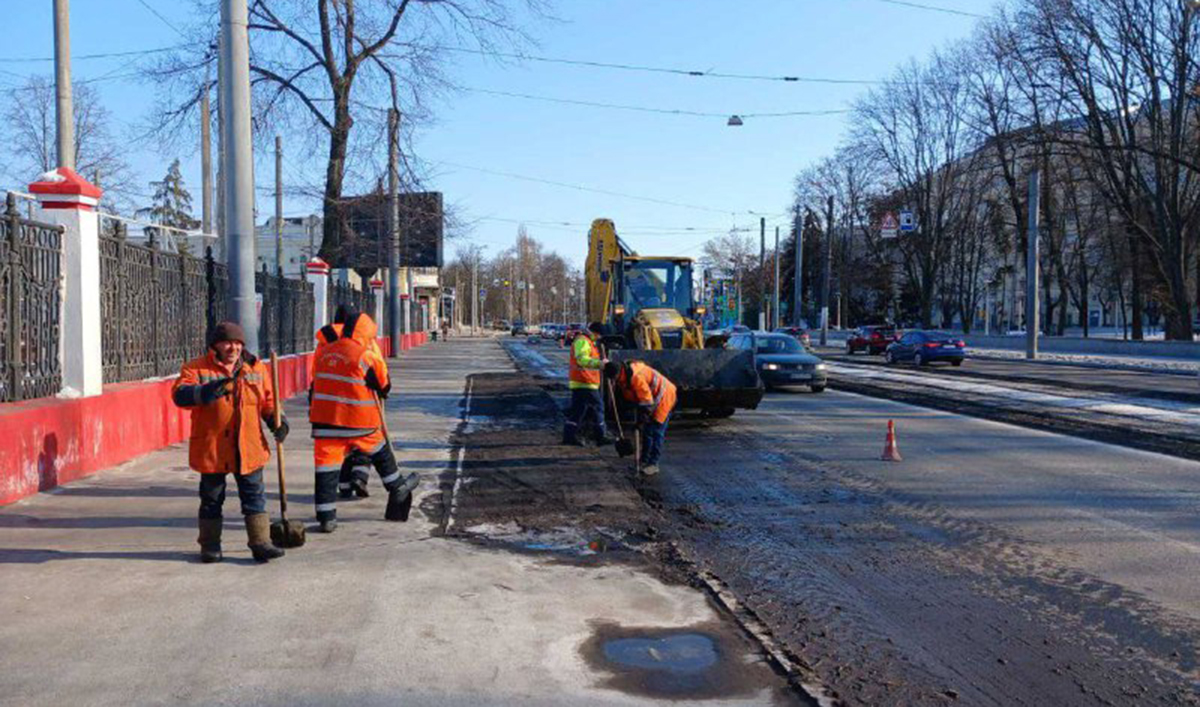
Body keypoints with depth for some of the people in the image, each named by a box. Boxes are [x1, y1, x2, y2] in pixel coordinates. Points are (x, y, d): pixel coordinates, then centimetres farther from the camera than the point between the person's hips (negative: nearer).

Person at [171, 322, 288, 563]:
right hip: (212, 448, -2)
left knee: (254, 496, 4)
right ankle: (210, 545, 23)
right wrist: (206, 391, -33)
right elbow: (180, 394, -16)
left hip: (249, 449, 2)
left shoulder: (256, 369, 8)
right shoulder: (197, 369, -2)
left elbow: (268, 401, 13)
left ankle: (260, 542, 8)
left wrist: (278, 421, -4)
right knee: (212, 498, 10)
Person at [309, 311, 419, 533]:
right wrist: (380, 394, 25)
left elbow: (316, 384, 16)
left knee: (326, 464, 4)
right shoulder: (367, 357, -9)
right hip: (358, 421, -3)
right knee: (381, 453, 20)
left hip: (325, 419, 3)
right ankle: (398, 488, 37)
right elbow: (384, 386, 4)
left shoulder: (323, 353, 7)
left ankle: (326, 516, 4)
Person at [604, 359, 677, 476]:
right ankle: (644, 461, 20)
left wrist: (641, 420, -23)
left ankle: (653, 464, -5)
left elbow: (647, 402, -30)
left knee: (656, 432, -9)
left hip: (664, 398, -10)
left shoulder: (636, 377, -34)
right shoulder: (624, 376, -4)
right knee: (647, 431, 12)